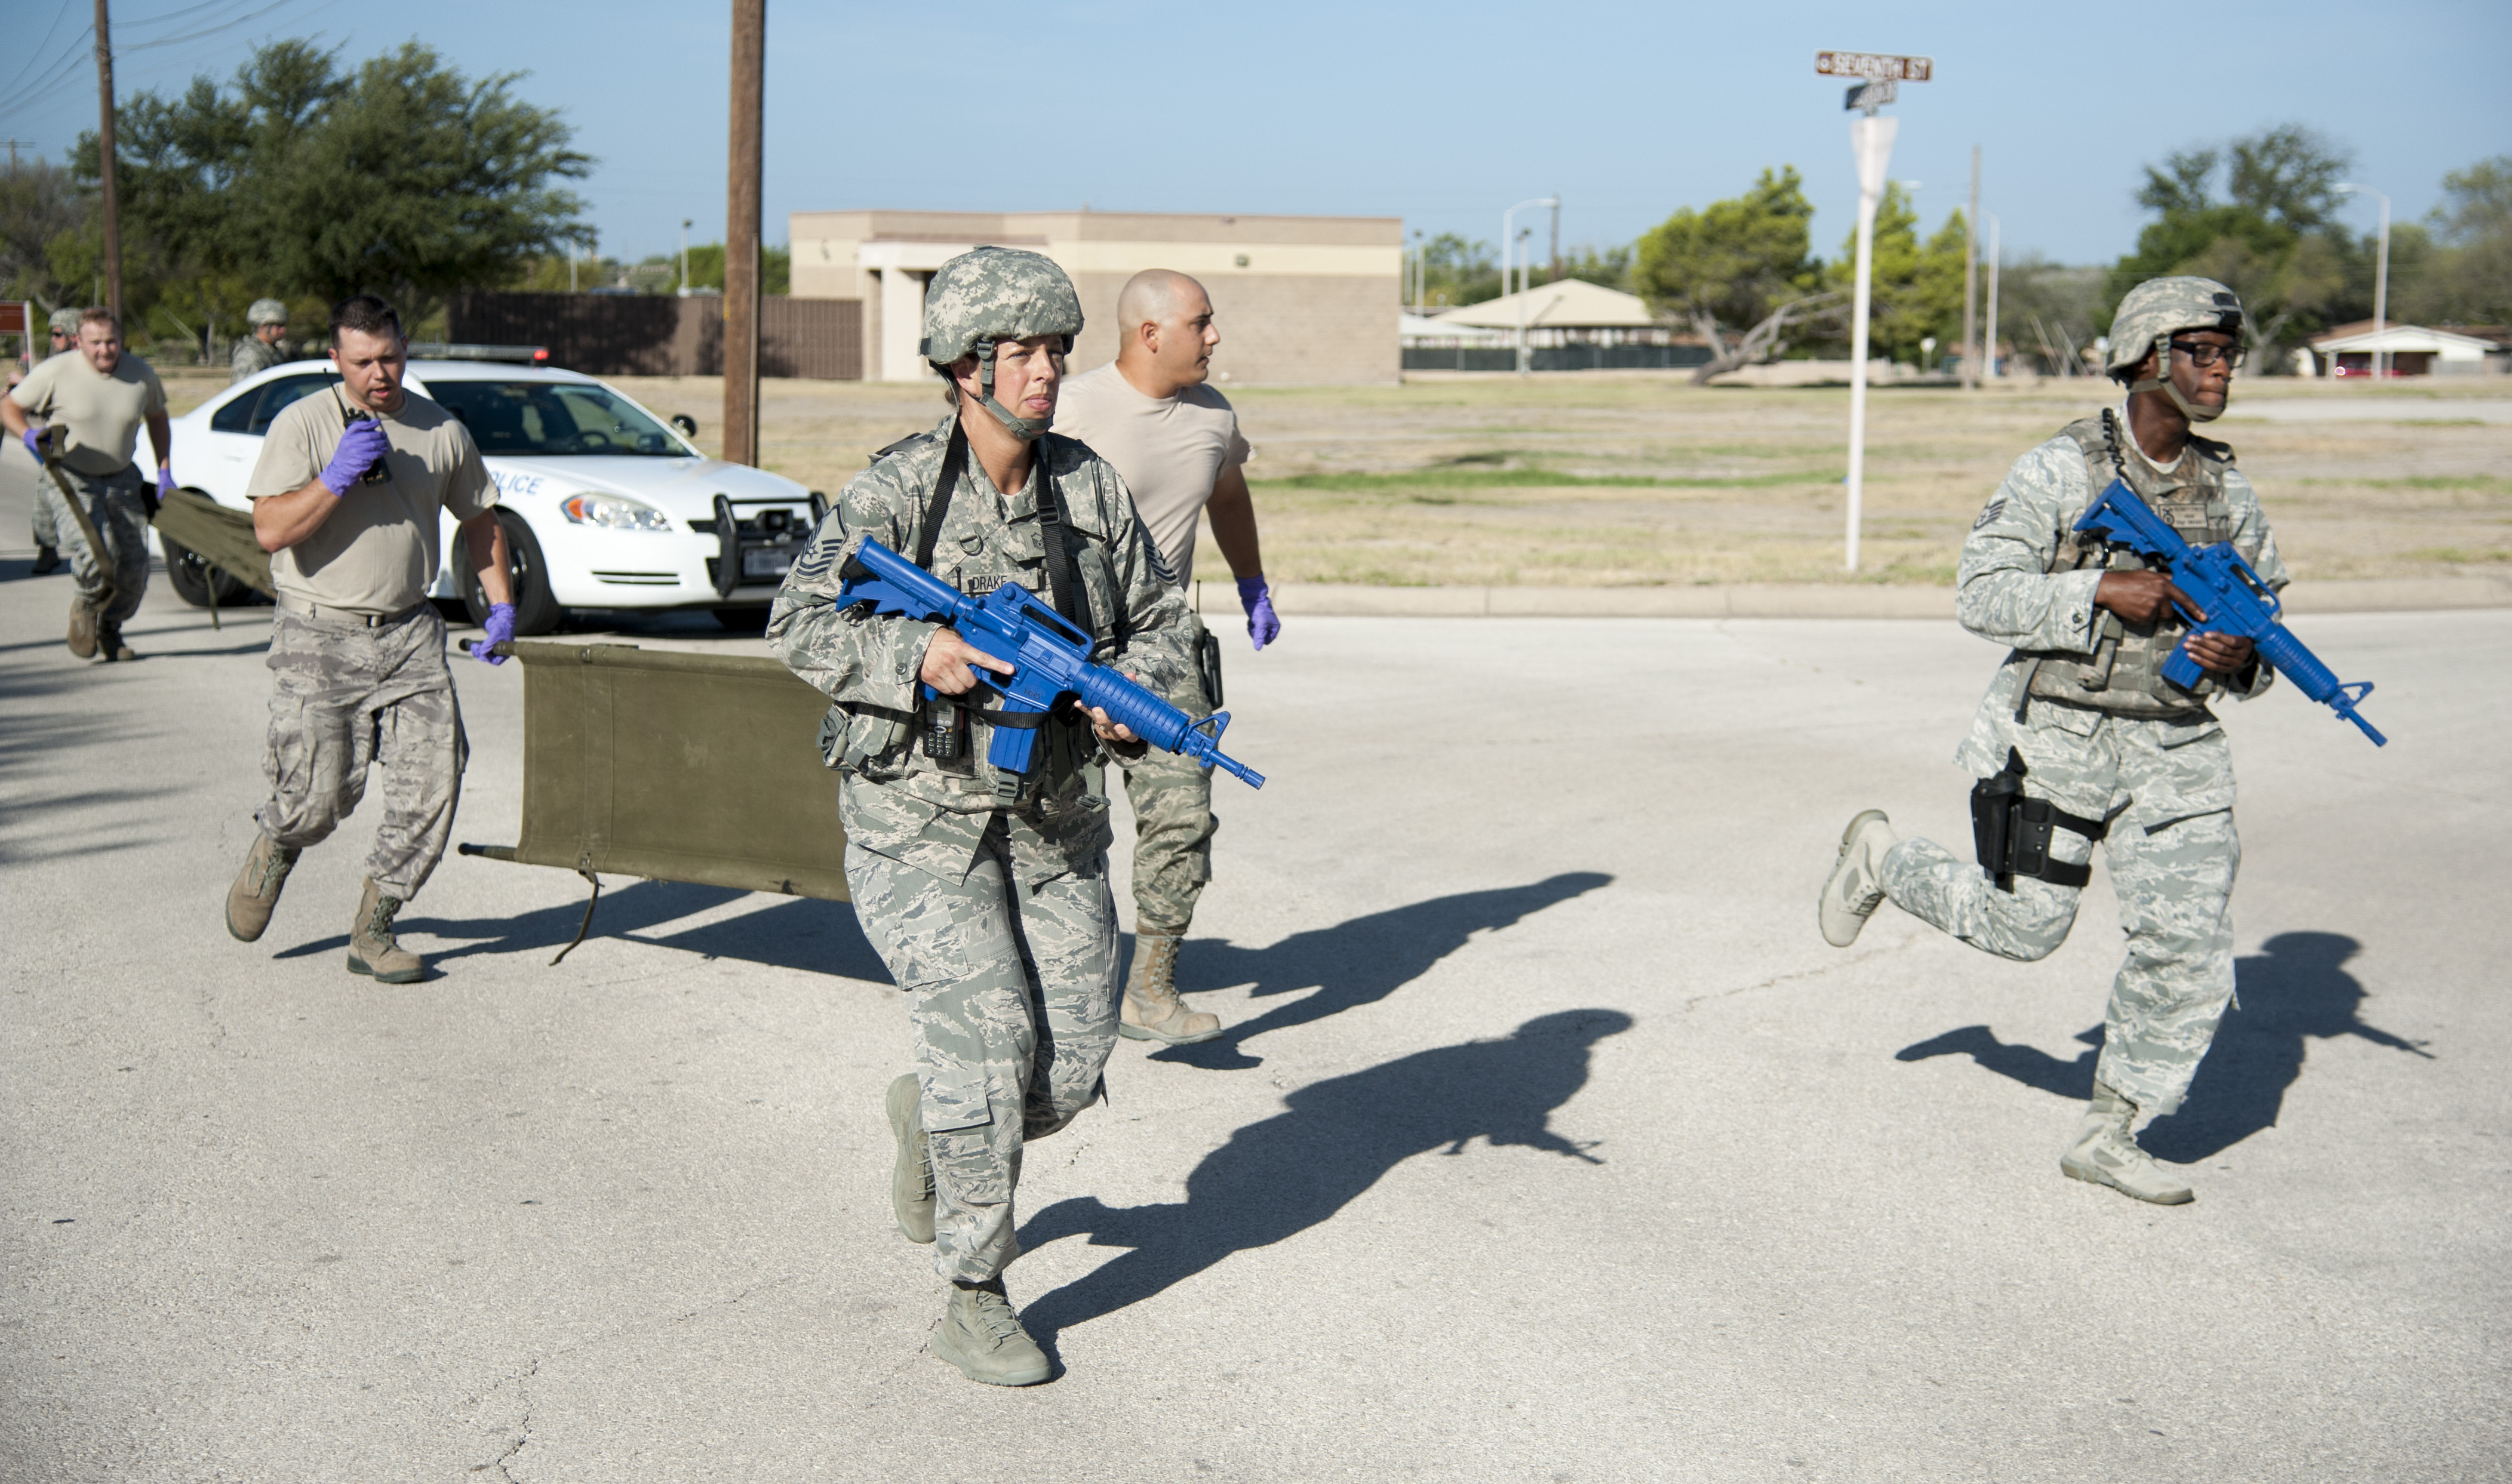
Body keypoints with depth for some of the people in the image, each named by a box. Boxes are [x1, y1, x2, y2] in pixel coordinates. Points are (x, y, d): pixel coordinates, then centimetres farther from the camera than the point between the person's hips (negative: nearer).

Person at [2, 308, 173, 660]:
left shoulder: (141, 375, -1)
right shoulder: (57, 372, -12)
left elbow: (157, 418, 17)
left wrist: (165, 472, 11)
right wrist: (29, 435, -25)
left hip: (122, 479, 4)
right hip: (69, 479, -4)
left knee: (134, 567, -1)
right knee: (95, 552, -28)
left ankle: (109, 630, 27)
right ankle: (86, 605, 7)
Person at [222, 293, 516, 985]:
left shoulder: (442, 430, 7)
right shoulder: (302, 423, -4)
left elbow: (479, 518, 22)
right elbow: (271, 530, -13)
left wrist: (502, 604, 16)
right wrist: (337, 476, -22)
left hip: (410, 634, 3)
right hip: (320, 636, -3)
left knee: (432, 783, -6)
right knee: (321, 794, -5)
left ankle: (372, 930, 9)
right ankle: (272, 852, 33)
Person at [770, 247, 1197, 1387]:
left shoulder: (1090, 487, 2)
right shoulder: (897, 491, -12)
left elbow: (1160, 620, 11)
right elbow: (799, 625, -16)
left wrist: (1129, 692, -10)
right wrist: (921, 654, -31)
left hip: (1054, 820, 5)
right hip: (920, 820, -5)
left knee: (1071, 1067, 4)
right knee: (988, 1042, -13)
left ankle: (928, 1117, 37)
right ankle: (975, 1302, 4)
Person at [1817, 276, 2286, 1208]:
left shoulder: (2228, 492, 7)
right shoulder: (2058, 473, -9)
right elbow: (1982, 594, -14)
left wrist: (2242, 658, -9)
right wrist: (2103, 589, -23)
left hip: (2173, 745, 5)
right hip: (2060, 736, -5)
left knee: (2189, 947, -2)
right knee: (2024, 926, 5)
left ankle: (2107, 1135, 13)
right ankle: (1880, 858, 33)